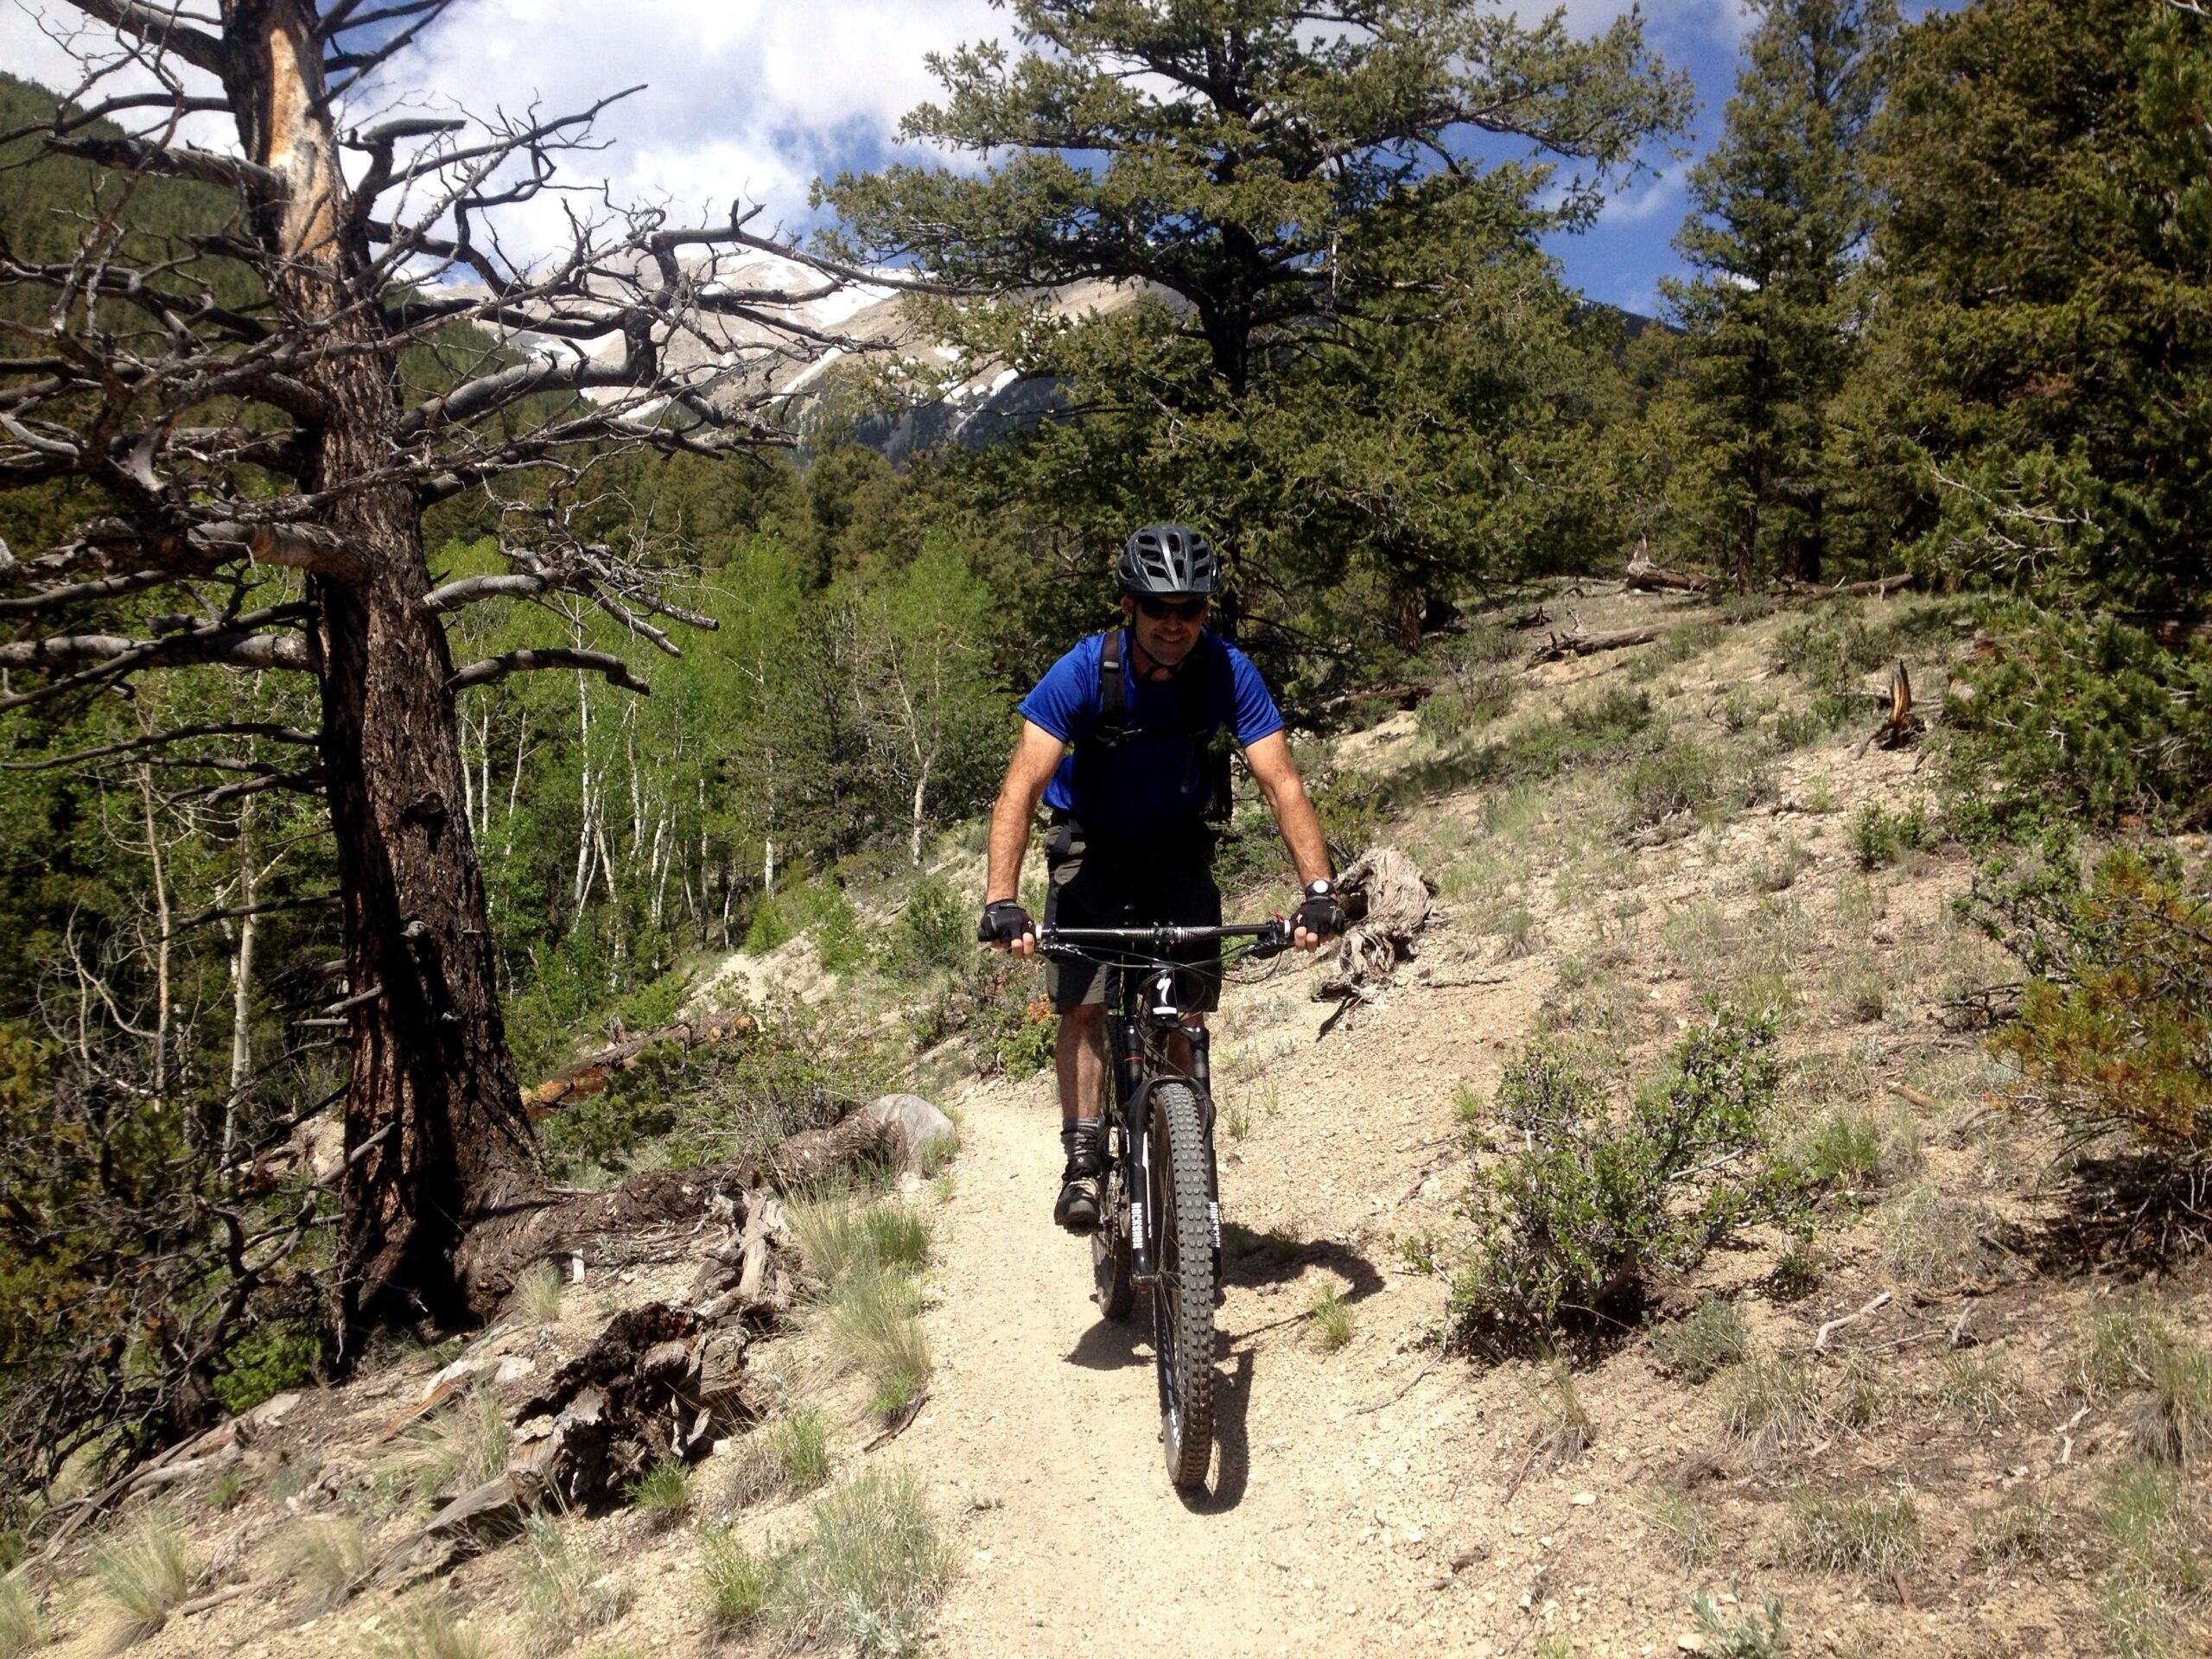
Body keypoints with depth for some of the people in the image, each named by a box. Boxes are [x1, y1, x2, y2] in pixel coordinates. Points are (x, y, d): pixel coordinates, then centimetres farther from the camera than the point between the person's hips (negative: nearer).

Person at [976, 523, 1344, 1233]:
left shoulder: (1228, 672, -20)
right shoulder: (1083, 672, -25)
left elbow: (1281, 782, -23)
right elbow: (1022, 787, -31)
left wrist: (1318, 888, -35)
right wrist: (1001, 900, -43)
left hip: (1178, 849, 2)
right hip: (1091, 848, -1)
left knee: (1191, 1000, -9)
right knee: (1085, 1006, -15)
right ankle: (1082, 1160, -4)